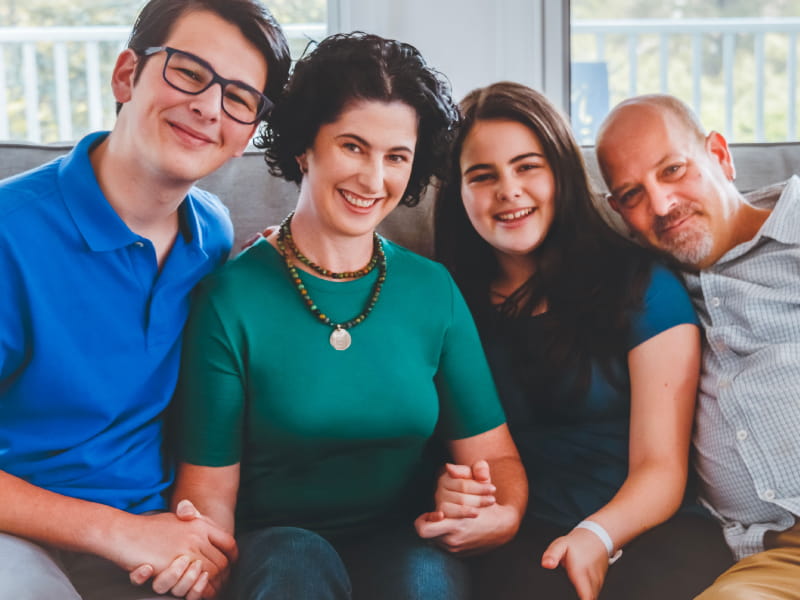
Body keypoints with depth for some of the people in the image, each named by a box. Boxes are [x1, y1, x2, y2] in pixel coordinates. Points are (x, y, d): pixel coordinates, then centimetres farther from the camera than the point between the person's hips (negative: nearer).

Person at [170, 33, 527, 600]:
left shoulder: (433, 289, 2)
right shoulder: (233, 298, -8)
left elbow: (493, 453, 4)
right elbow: (208, 490, -7)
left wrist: (501, 515, -19)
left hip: (408, 546, 2)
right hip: (274, 544, -1)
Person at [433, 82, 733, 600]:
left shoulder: (643, 285, 2)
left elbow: (661, 467, -3)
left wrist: (599, 536, -22)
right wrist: (447, 492, -11)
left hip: (653, 531, 0)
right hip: (526, 534, 1)